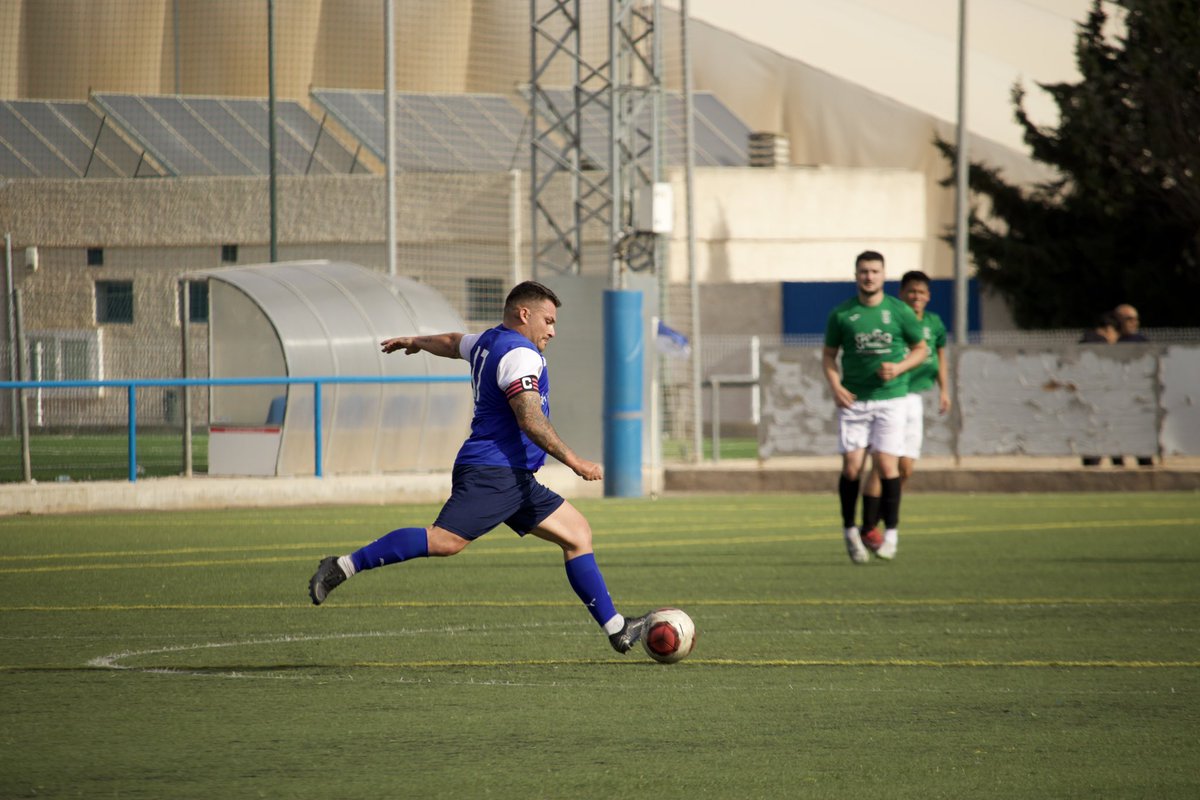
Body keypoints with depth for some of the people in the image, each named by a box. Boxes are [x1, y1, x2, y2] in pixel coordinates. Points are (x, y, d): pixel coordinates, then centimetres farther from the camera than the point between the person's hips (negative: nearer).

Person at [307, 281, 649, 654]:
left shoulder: (487, 343, 21)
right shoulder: (520, 354, -10)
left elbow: (452, 343, 43)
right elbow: (530, 419, -21)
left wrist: (416, 341, 63)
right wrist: (572, 461, -19)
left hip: (514, 481, 11)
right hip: (491, 472, -11)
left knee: (577, 532, 8)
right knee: (445, 540, -23)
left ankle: (616, 628, 5)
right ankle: (343, 567, -18)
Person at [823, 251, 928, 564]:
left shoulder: (900, 312, 1)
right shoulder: (841, 314, 3)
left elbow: (921, 348, 10)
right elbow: (828, 354, 11)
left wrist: (898, 368, -9)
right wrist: (835, 386, -5)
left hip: (890, 397, -1)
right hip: (853, 399, 1)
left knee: (887, 464, -8)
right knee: (852, 465, -6)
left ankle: (891, 532, 4)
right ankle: (849, 529, 11)